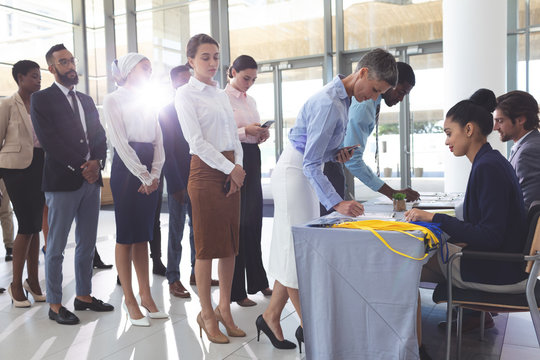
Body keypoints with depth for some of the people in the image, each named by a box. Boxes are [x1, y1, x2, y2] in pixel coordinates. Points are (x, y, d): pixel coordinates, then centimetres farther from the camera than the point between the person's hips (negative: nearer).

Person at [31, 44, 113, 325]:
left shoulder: (86, 100, 17)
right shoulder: (41, 99, -2)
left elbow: (100, 136, 13)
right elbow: (48, 140, -12)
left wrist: (97, 162, -7)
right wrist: (80, 167, -13)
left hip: (91, 178, 6)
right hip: (62, 181, -6)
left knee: (87, 244, 12)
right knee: (56, 247, 2)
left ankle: (83, 296, 24)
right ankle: (54, 304, 12)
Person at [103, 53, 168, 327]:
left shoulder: (147, 103, 19)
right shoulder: (113, 100, 0)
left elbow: (158, 140, 11)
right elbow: (120, 142, -10)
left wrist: (155, 174, -3)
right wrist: (143, 176, -13)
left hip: (149, 173, 6)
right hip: (126, 170, -6)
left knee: (143, 235, 8)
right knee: (126, 235, -2)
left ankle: (145, 296, 14)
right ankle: (129, 299, 6)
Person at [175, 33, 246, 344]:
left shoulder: (222, 94, 18)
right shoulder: (185, 94, -3)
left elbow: (234, 135, 15)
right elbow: (197, 141, -11)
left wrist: (238, 167, 0)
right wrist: (229, 168, -11)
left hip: (232, 172, 7)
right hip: (206, 170, -7)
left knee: (230, 244, 8)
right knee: (207, 247, -1)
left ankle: (225, 310, 20)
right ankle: (207, 315, 11)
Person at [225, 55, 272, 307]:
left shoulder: (250, 100, 18)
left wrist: (262, 134, 3)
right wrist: (245, 131, -20)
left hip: (252, 159, 8)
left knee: (254, 222, 12)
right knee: (237, 223, -4)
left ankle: (257, 282, 25)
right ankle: (236, 291, 6)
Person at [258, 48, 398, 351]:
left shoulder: (343, 98, 8)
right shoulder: (328, 103, -23)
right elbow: (310, 163, -26)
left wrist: (337, 151, 0)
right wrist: (336, 203, -32)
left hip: (305, 174, 10)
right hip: (293, 173, -10)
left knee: (297, 249, 11)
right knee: (297, 249, -2)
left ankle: (271, 317, 21)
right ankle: (308, 326, 9)